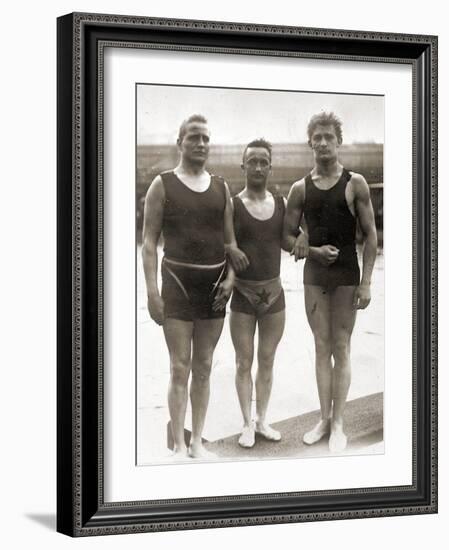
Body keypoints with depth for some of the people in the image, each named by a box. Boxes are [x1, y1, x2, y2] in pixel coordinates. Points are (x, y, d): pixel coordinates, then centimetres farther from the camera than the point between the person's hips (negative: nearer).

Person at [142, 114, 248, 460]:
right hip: (178, 280, -4)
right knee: (180, 367, -5)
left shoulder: (221, 188, 11)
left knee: (204, 367, 7)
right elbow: (149, 241, -3)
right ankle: (179, 446, 0)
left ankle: (197, 442, 13)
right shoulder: (163, 185, 0)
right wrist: (151, 292, -11)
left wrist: (231, 276, -2)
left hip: (215, 282, 4)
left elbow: (230, 240, 15)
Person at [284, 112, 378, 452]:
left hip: (346, 275, -3)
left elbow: (370, 235, -4)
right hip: (314, 274, 3)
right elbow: (288, 235, 8)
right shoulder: (301, 188, 3)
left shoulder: (355, 184, -4)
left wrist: (366, 282, -10)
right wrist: (312, 250, -12)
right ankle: (324, 420, 14)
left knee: (341, 348, 0)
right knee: (322, 347, 7)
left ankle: (338, 424, 4)